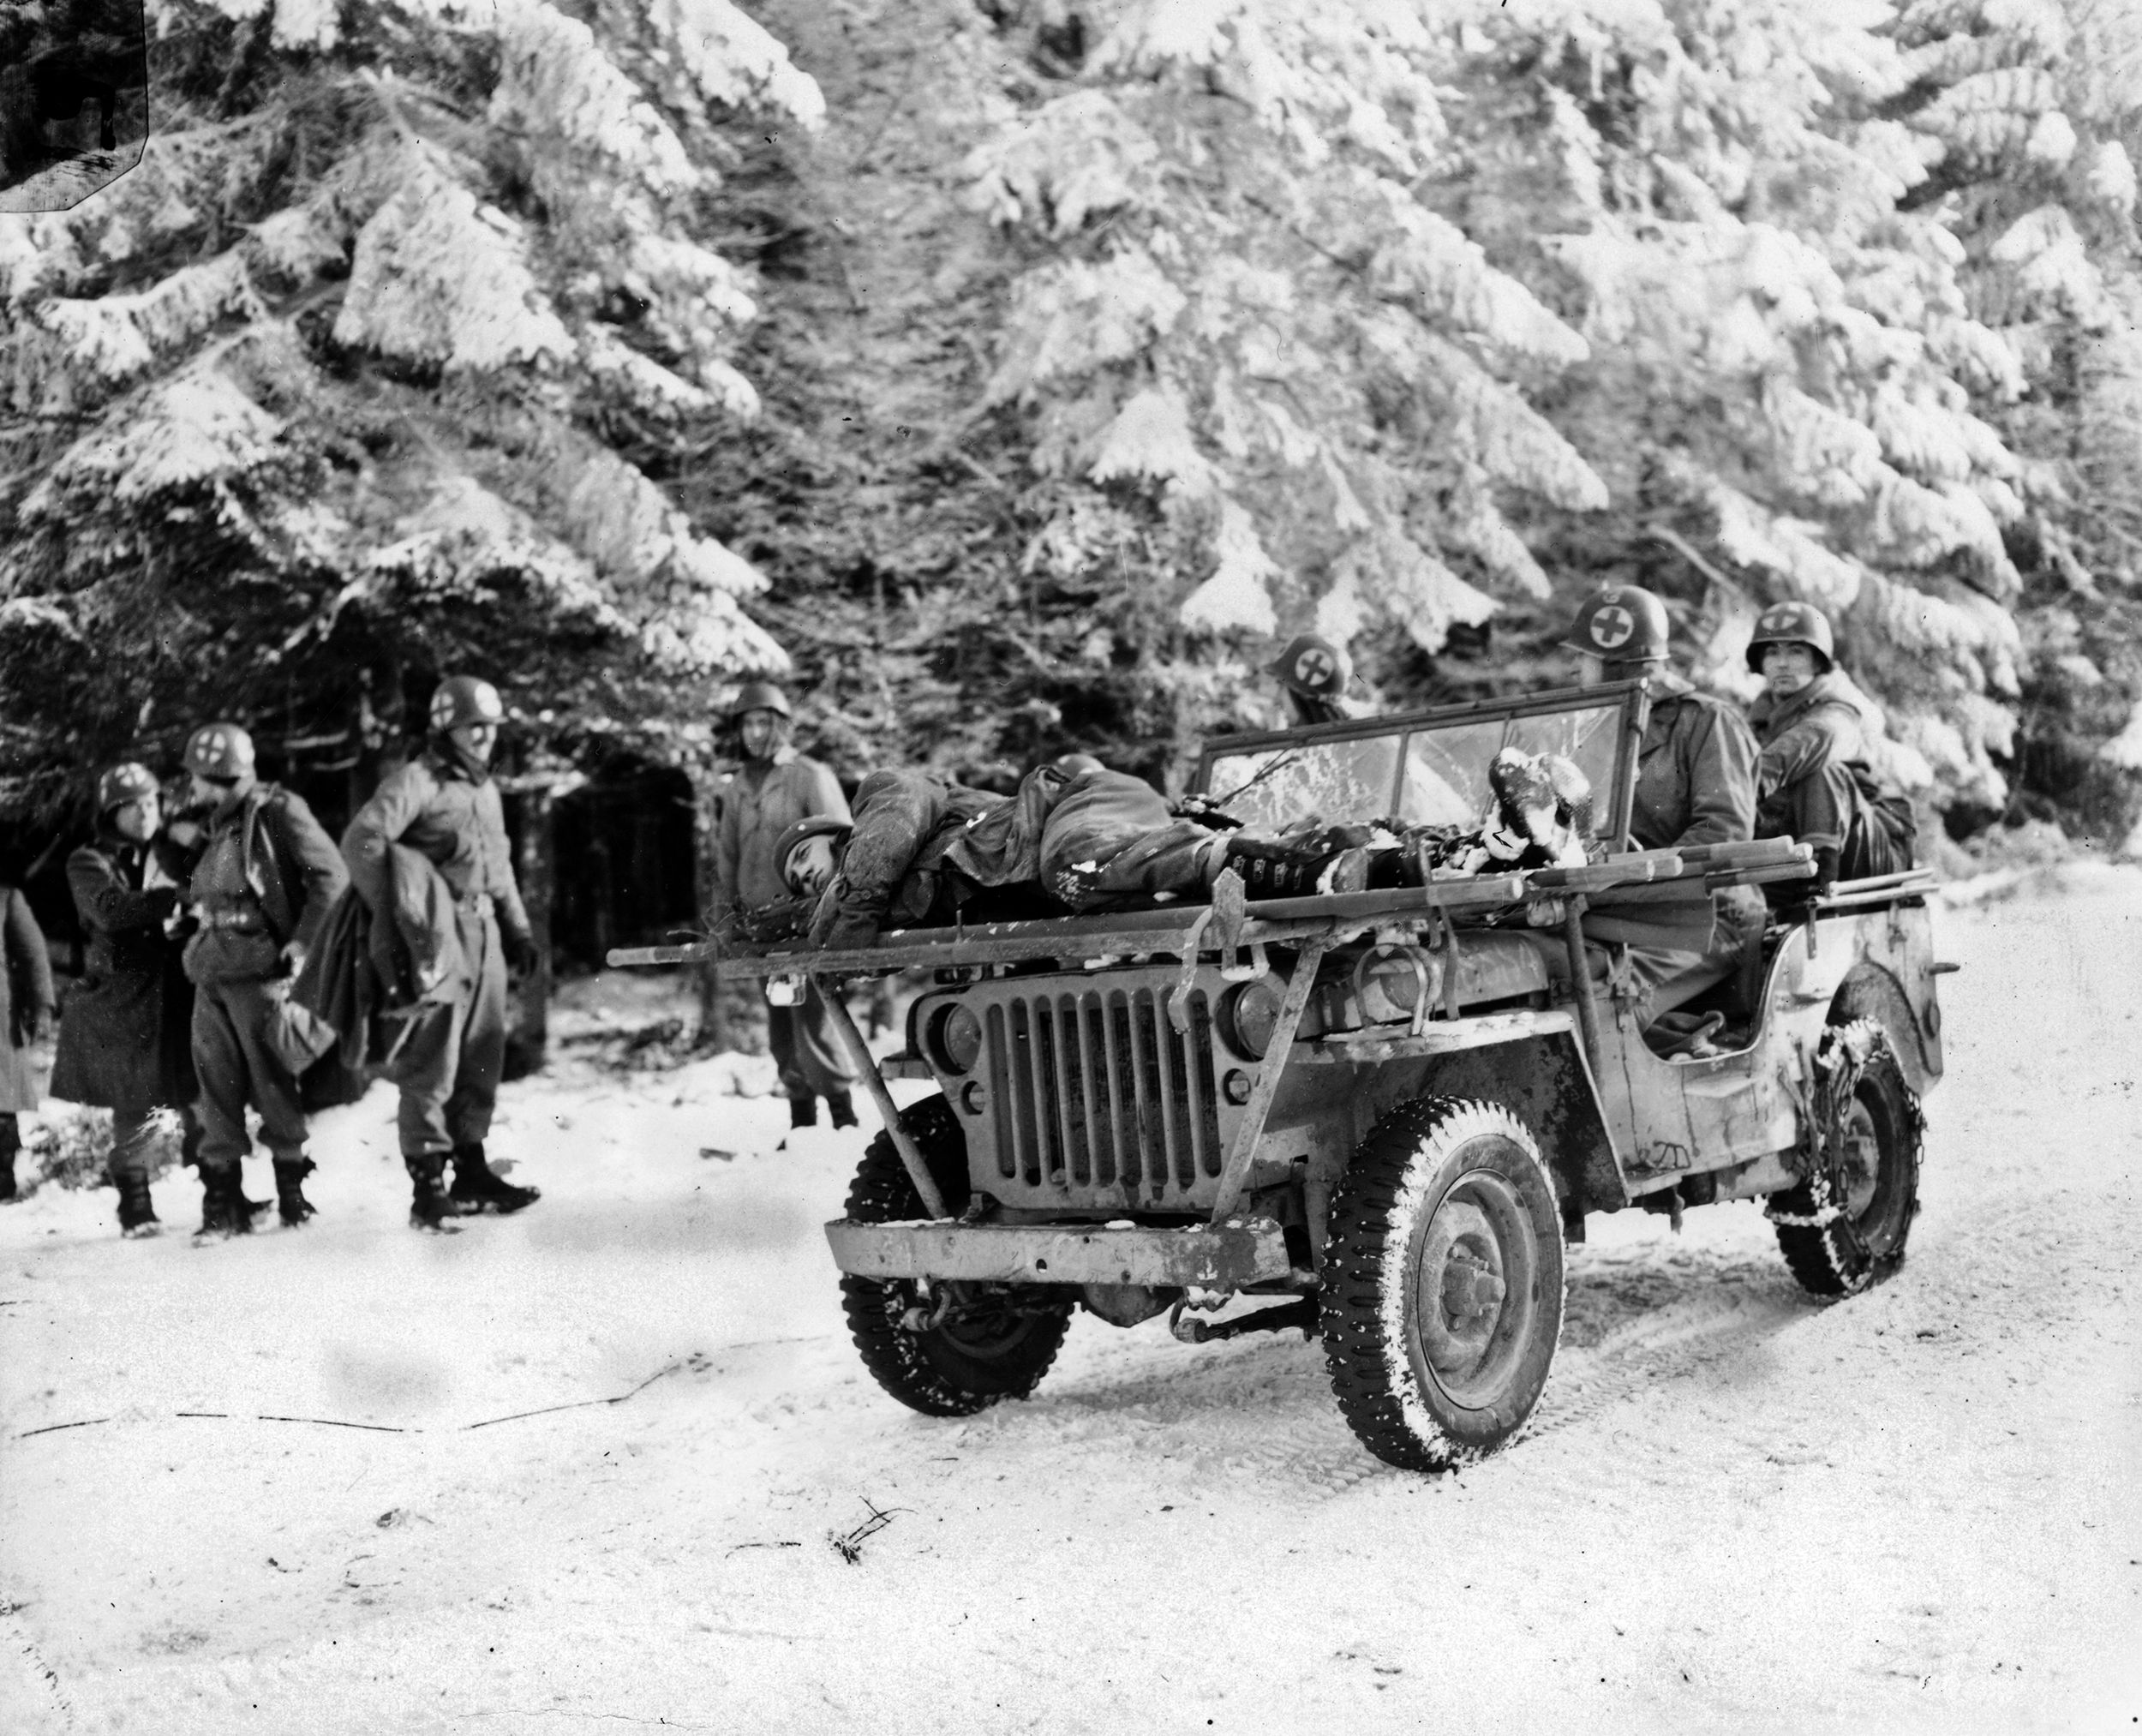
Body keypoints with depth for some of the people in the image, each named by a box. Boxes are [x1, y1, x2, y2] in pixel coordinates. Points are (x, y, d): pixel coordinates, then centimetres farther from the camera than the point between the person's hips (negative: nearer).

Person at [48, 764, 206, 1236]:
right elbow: (110, 909, -18)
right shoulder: (89, 864, 1)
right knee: (135, 1109, 1)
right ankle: (135, 1207, 12)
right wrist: (175, 898, -30)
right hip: (123, 999, -2)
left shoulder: (174, 856, 12)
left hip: (179, 996, 3)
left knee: (201, 1102, -1)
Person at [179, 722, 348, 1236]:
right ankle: (222, 1198, 9)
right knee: (218, 1087, 5)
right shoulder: (213, 828, 19)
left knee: (275, 1085, -3)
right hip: (211, 975, 7)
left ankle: (293, 1187, 9)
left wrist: (304, 941, -14)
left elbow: (331, 876, -10)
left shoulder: (277, 812, -5)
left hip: (260, 971, -7)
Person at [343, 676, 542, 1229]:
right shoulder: (418, 782, -8)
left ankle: (472, 1172, 22)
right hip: (438, 932, -8)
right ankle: (427, 1187, -2)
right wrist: (392, 915, -21)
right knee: (432, 1063, -6)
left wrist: (517, 928, 21)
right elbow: (361, 841, -19)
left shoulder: (486, 789, 19)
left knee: (482, 1057, 12)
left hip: (484, 931, 8)